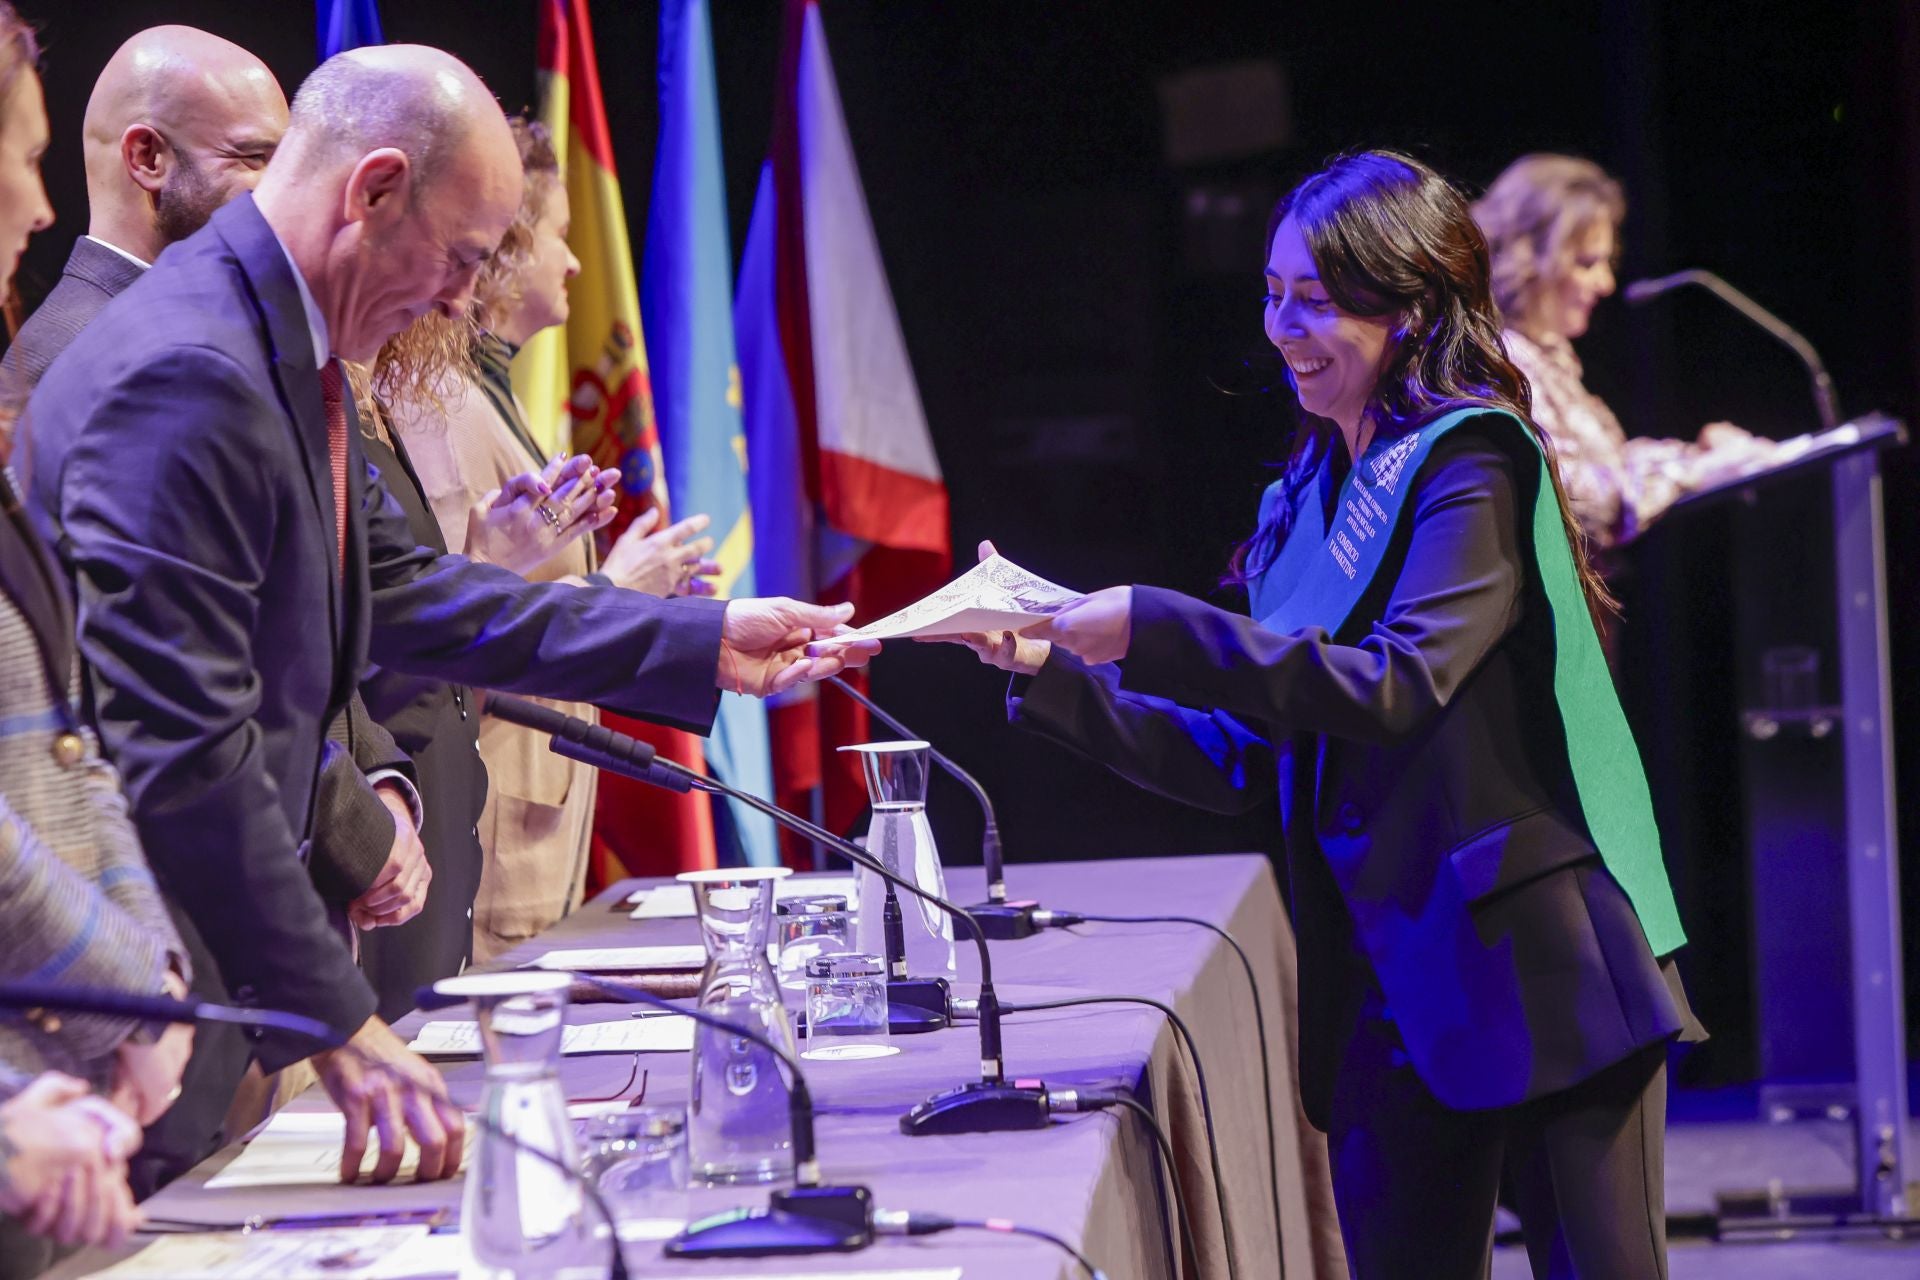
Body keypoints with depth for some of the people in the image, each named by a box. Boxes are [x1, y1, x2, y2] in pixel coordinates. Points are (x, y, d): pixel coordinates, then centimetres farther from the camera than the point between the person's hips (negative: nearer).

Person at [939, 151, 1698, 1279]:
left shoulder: (1473, 463, -7)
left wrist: (1154, 628, -23)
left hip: (1534, 962, -7)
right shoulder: (1306, 502, 16)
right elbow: (1243, 762, 16)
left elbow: (1397, 687, -22)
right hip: (1387, 985, 7)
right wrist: (1055, 671, 6)